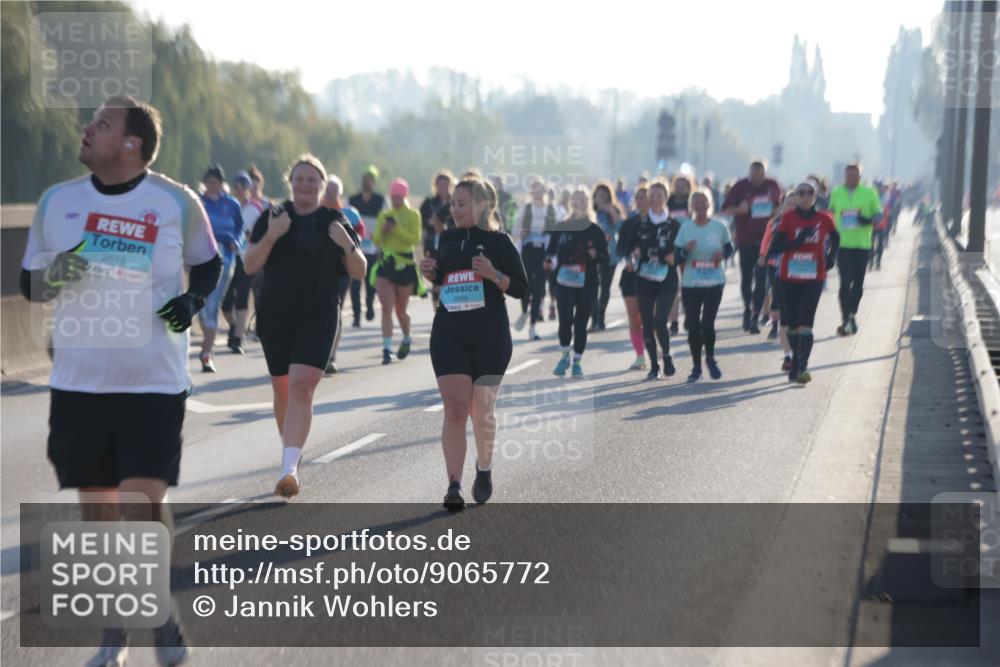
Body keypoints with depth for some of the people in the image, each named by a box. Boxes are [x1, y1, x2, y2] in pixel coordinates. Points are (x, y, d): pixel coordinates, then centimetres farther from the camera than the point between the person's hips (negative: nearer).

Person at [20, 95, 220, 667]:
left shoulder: (177, 202, -4)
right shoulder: (56, 201, 4)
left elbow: (209, 264, 13)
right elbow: (29, 285, 11)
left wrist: (193, 300, -7)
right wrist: (53, 277, -11)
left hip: (155, 382, -3)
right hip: (79, 382, 3)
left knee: (145, 502, -11)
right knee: (98, 509, 8)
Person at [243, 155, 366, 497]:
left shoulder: (334, 221, 3)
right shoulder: (272, 217, 4)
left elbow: (359, 272, 5)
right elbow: (250, 266, -2)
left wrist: (348, 246, -13)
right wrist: (271, 236, -17)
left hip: (319, 317, -2)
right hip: (274, 315, 2)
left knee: (301, 387, -17)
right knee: (282, 389, 13)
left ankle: (289, 469, -24)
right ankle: (289, 450, 37)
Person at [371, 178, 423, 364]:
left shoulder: (413, 215, 0)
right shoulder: (384, 215, 10)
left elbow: (415, 239, -10)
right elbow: (376, 240, 8)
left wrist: (396, 229, -19)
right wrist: (382, 230, -11)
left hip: (405, 263, -2)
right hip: (385, 263, 2)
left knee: (400, 310, 8)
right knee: (386, 308, -9)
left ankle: (406, 339, 36)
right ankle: (387, 349, -12)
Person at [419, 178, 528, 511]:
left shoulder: (498, 240, -3)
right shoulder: (447, 238, 9)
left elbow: (521, 287, -3)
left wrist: (494, 275, -20)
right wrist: (430, 273, 2)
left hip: (490, 335, -2)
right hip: (449, 333, 2)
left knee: (482, 411, 7)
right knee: (454, 410, -9)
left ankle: (484, 469, 33)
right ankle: (454, 486, -11)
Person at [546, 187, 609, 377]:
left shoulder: (595, 230, 4)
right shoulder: (560, 227, 6)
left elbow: (605, 256, 4)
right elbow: (551, 250, 11)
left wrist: (595, 254, -17)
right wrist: (550, 261, -10)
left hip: (587, 284, 0)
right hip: (564, 281, 0)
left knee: (581, 323, 3)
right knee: (565, 320, -13)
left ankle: (577, 361, 18)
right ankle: (565, 355, 10)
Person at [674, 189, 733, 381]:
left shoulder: (719, 227, 0)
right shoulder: (685, 228, 2)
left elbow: (729, 248, 14)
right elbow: (677, 258, 2)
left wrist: (722, 254, -8)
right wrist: (685, 251, -19)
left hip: (714, 283, -1)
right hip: (690, 284, 1)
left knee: (708, 324, -10)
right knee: (693, 326, 1)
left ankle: (710, 358, 17)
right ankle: (696, 366, 15)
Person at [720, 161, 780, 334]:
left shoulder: (772, 186, 3)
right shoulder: (740, 187, -3)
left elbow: (780, 206, 18)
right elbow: (725, 210, -2)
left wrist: (776, 211, -4)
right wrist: (739, 209, -21)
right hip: (746, 240, 0)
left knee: (761, 279, -7)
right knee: (746, 278, 9)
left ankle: (755, 317, -5)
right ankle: (747, 309, 32)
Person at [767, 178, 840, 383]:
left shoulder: (824, 219, 1)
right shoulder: (788, 218, -3)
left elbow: (835, 239, 20)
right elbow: (775, 248, -9)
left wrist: (831, 258, 5)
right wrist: (797, 241, -22)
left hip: (814, 278, -1)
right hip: (789, 276, 1)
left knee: (805, 322, -12)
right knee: (792, 323, 10)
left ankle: (801, 367, -16)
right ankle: (797, 363, 27)